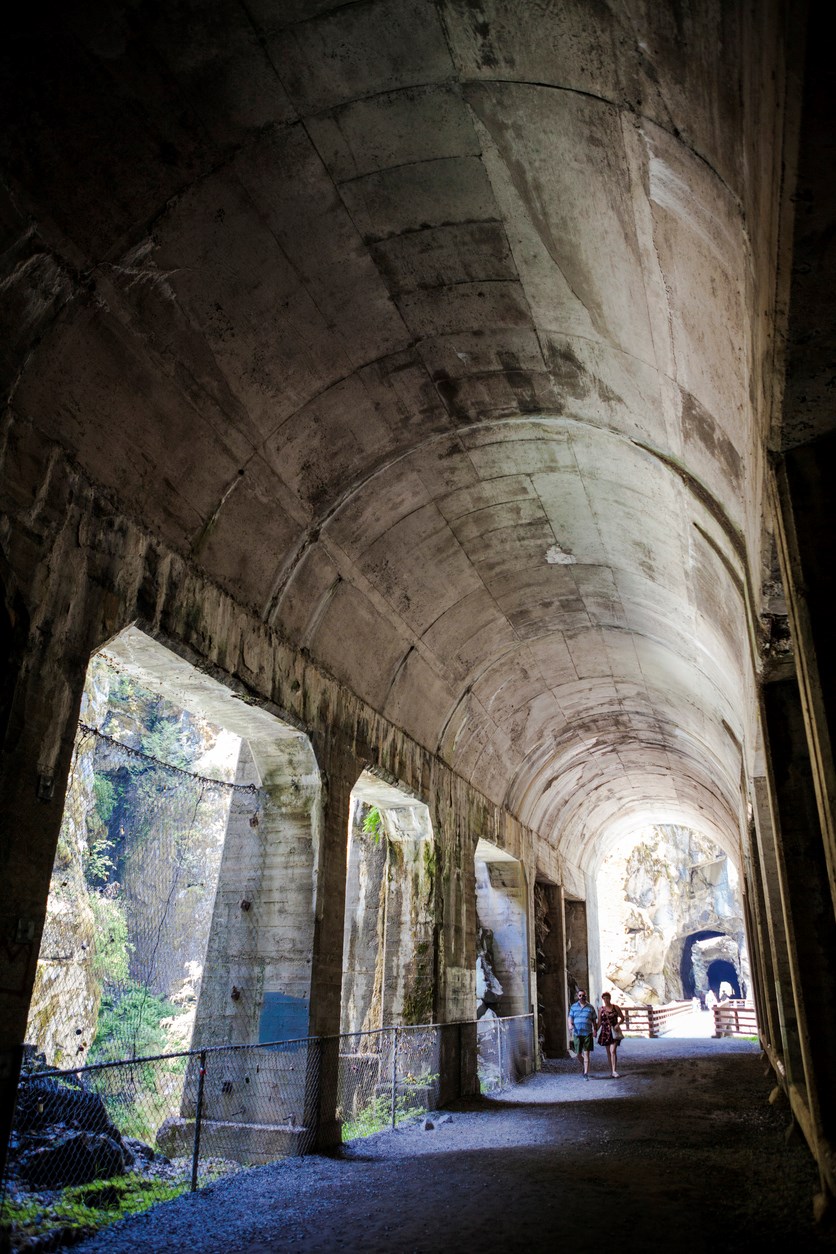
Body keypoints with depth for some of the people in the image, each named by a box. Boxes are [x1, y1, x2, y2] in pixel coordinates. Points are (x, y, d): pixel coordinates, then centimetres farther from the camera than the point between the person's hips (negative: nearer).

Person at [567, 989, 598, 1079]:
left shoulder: (590, 1007, 5)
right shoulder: (573, 1007, 8)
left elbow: (594, 1020, 7)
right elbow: (570, 1017, 5)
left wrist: (594, 1030, -6)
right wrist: (570, 1024, -15)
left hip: (587, 1033, -2)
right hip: (577, 1033, 2)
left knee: (586, 1054, -5)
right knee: (578, 1054, 7)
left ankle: (586, 1073, -3)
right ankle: (583, 1065, 36)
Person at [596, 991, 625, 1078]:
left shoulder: (615, 1007, -1)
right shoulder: (602, 1009, 6)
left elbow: (622, 1018, 6)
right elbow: (599, 1021, 8)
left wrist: (618, 1024, -11)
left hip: (614, 1031, -3)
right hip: (605, 1032, 3)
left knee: (613, 1051, -16)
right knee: (609, 1052, 9)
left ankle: (615, 1071, -19)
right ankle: (612, 1071, 18)